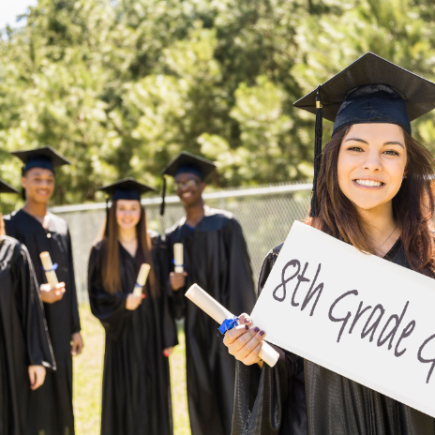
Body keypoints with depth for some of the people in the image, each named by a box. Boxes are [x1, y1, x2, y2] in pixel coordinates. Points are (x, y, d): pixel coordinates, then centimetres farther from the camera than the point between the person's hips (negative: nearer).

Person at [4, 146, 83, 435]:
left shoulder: (60, 227, 12)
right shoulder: (11, 226, -5)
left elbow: (69, 280, 13)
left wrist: (75, 328, 10)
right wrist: (36, 293, -26)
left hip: (59, 325, 5)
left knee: (61, 395, 9)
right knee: (34, 395, -5)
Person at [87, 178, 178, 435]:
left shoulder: (155, 246, 3)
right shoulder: (102, 251, -1)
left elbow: (165, 293, 3)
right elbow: (96, 295, -1)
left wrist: (168, 337, -1)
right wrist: (122, 301, -20)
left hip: (152, 334, 1)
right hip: (122, 336, -1)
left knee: (154, 399, 6)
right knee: (123, 401, 1)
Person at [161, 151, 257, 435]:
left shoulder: (226, 225, -4)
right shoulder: (174, 236, 9)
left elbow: (240, 273, -9)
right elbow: (174, 294, 13)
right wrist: (173, 286, -11)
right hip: (196, 325, 5)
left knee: (232, 391, -3)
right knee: (203, 398, 7)